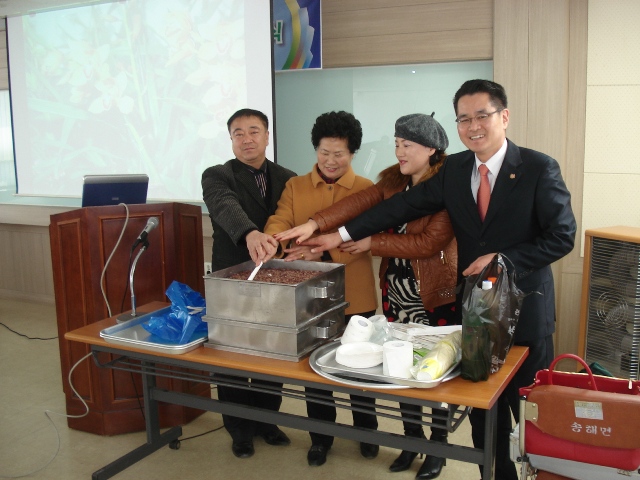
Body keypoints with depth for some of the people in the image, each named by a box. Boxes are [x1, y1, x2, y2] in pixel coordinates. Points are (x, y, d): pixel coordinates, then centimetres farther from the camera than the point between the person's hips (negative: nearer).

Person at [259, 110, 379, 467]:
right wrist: (270, 239, -31)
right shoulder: (295, 187, 5)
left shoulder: (367, 189, -3)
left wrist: (324, 254, -29)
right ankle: (321, 437, 33)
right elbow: (280, 222, -7)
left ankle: (367, 431, 37)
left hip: (355, 297, -2)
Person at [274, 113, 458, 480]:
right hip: (397, 294, 6)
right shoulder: (393, 180, 4)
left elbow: (430, 241, -22)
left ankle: (438, 446, 27)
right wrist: (315, 224, -22)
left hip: (437, 297, -5)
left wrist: (372, 243, -18)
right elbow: (359, 202, -8)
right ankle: (412, 437, 33)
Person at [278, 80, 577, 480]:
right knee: (483, 406, 14)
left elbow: (562, 237, -10)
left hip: (524, 309, -4)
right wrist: (342, 235, -5)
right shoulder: (454, 169, 3)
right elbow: (404, 206, 0)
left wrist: (502, 260, -19)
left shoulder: (539, 168, -10)